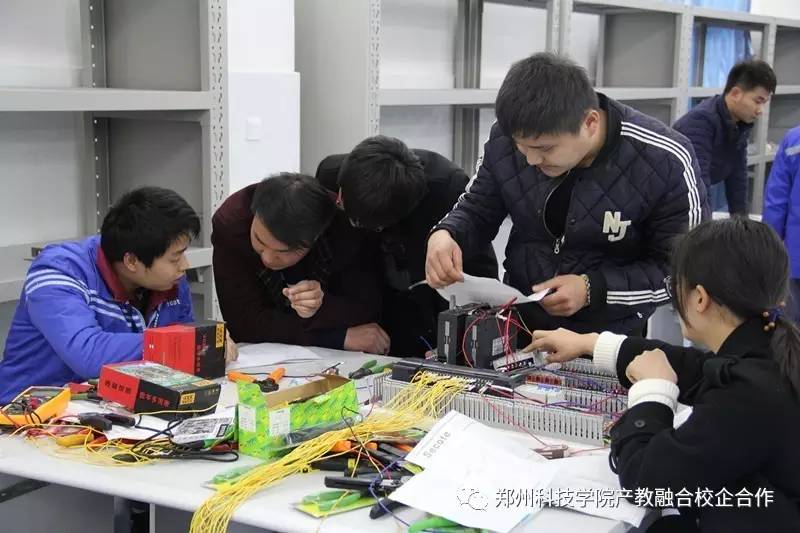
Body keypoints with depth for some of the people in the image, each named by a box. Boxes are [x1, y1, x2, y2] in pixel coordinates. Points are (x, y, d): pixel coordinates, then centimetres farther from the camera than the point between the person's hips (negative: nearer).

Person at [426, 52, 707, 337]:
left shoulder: (665, 162, -19)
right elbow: (477, 210, 6)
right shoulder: (506, 138, -10)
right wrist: (445, 235, -16)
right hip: (519, 323, 1)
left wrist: (593, 290, -21)